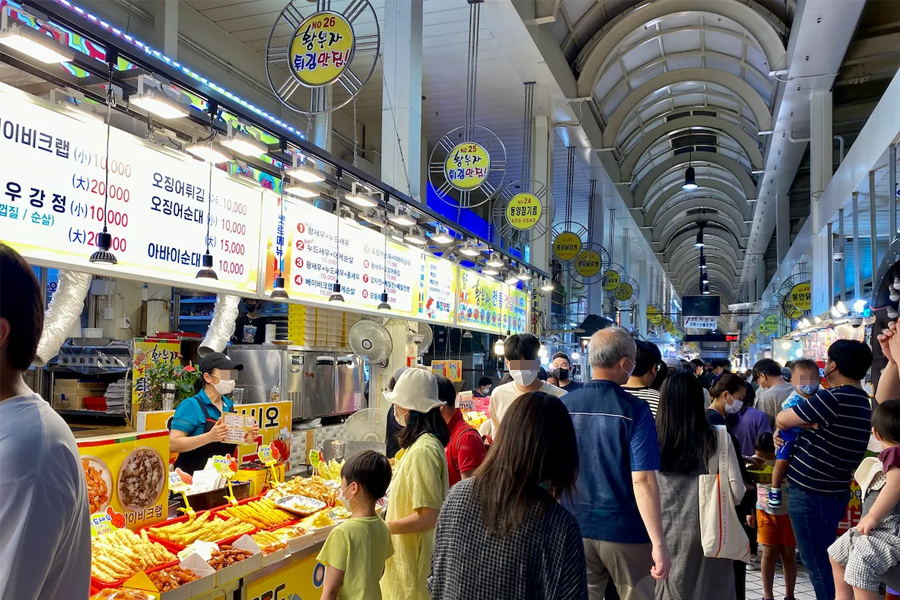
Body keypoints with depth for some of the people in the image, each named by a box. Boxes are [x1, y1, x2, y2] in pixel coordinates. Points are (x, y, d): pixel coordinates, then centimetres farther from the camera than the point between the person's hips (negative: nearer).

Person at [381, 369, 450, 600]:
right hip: (408, 553, 9)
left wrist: (383, 527, -17)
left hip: (415, 556, -9)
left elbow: (429, 516, -24)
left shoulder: (423, 449, -23)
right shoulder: (425, 442, 5)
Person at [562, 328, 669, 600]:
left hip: (575, 527, 4)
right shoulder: (635, 410, -15)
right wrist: (658, 543, -17)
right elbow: (642, 480, -20)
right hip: (625, 529, -3)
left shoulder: (562, 406, -2)